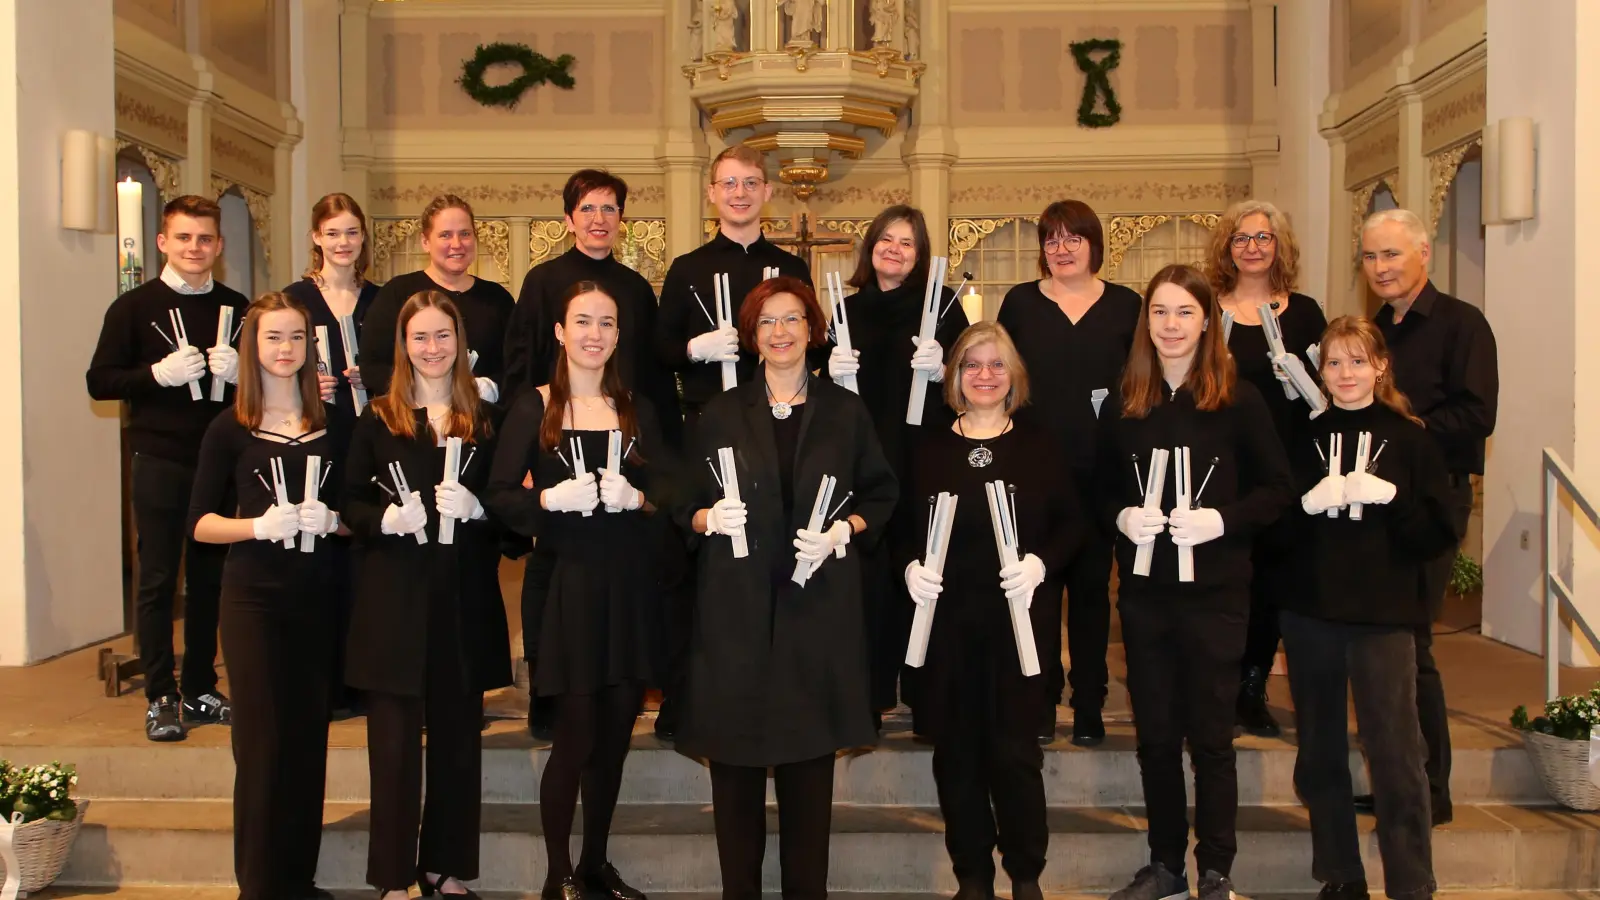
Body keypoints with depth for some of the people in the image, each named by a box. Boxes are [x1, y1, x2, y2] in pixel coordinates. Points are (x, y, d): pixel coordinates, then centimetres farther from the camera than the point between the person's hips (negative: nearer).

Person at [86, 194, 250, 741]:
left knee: (210, 577, 8)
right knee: (157, 579, 1)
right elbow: (99, 381, -1)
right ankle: (160, 698, 10)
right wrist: (159, 373, -16)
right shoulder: (135, 306, 1)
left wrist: (239, 371, -8)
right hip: (160, 461, -3)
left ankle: (201, 690, 20)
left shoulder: (235, 307, 9)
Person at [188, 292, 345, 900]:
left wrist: (330, 520, -9)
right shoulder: (230, 429, 2)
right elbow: (201, 523, 0)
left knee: (309, 737, 6)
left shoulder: (333, 425, 7)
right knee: (262, 741, 0)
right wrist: (260, 525, -15)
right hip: (253, 599, -2)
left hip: (318, 598, 2)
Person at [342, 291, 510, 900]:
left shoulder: (485, 420, 8)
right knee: (394, 740, 1)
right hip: (393, 598, -1)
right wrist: (388, 518, -17)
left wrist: (475, 507, -13)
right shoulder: (377, 419, 5)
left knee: (458, 736, 7)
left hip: (464, 598, 2)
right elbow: (351, 504, 3)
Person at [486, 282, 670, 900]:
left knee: (615, 733, 9)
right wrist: (552, 498, -19)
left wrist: (635, 497, -11)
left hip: (629, 584, 4)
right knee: (575, 736, -2)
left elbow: (667, 494, 9)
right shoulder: (533, 408, 1)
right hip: (566, 583, -3)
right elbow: (499, 497, -3)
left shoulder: (637, 410, 11)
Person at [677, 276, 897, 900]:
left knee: (810, 758, 3)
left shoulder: (845, 411, 9)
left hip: (819, 606, 0)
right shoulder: (722, 413, 9)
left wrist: (841, 533, -6)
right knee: (734, 755, 1)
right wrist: (710, 519, -11)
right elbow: (685, 503, 11)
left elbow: (882, 494, 12)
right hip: (737, 606, 0)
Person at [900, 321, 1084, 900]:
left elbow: (1073, 523, 3)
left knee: (1015, 749, 0)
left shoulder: (1039, 445, 4)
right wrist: (911, 565, -9)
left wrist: (1041, 564, -14)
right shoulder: (929, 448, 7)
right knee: (956, 750, 6)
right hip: (945, 618, 2)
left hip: (1018, 619, -1)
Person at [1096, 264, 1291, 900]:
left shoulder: (1238, 400, -4)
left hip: (1215, 590, -3)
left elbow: (1276, 489, -2)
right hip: (1143, 590, 3)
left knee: (1210, 735, 4)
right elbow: (1102, 490, 12)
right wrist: (1122, 517, -9)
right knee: (1154, 733, 11)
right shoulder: (1125, 402, 5)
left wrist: (1221, 519, -17)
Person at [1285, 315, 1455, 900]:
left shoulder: (1407, 438, 1)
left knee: (1395, 752, -5)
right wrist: (1307, 504, -15)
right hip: (1309, 613, 3)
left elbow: (1442, 533, -2)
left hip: (1384, 615, -2)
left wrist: (1391, 497, -16)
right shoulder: (1301, 435, 6)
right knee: (1319, 753, 10)